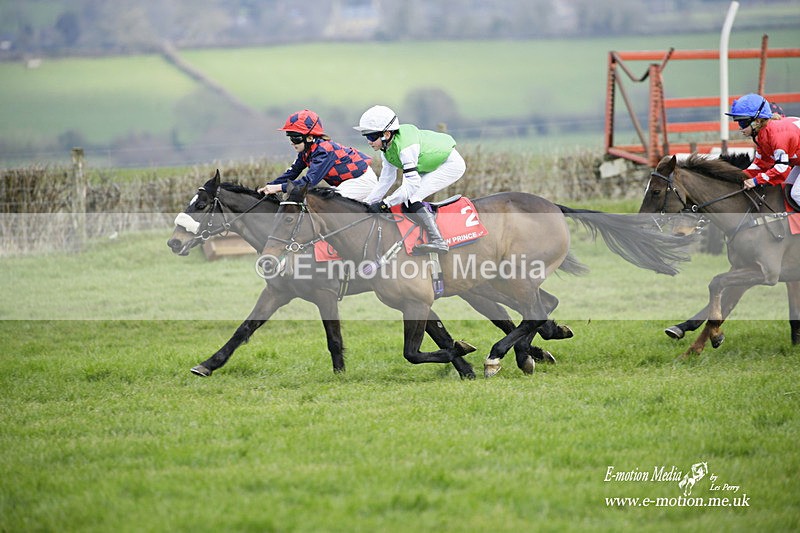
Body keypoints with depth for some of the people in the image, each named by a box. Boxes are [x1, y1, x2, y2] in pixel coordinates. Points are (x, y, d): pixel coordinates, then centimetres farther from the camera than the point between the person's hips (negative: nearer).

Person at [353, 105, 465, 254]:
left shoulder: (406, 147, -33)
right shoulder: (387, 150, -4)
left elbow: (412, 185, -36)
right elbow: (385, 181, 3)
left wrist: (383, 204, -37)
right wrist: (367, 205, -2)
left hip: (452, 164, -10)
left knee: (411, 197, -21)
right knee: (403, 197, 2)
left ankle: (438, 242, -21)